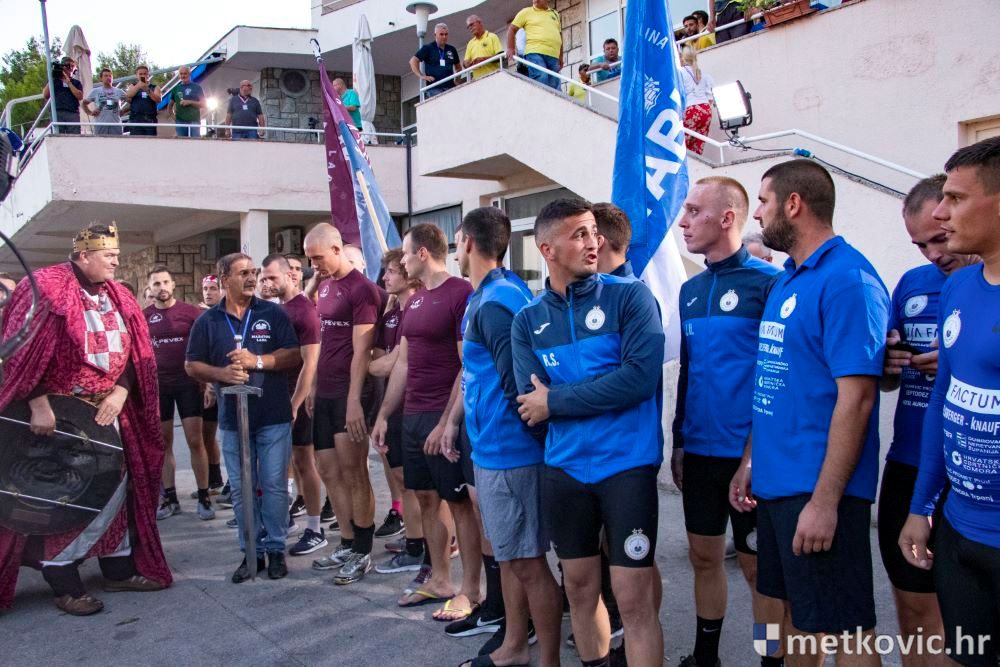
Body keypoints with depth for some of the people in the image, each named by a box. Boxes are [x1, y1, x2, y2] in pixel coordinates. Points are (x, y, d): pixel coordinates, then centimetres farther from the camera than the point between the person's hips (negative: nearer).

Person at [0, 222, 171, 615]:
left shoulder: (117, 297, 10)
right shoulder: (47, 289, -12)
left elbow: (134, 352, 10)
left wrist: (119, 393, -5)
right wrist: (38, 406, -21)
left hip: (107, 409, 7)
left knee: (117, 486, 11)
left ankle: (118, 569, 22)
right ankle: (64, 584, 6)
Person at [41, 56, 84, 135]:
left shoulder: (76, 82, 20)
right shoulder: (54, 81, 20)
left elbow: (80, 96, 3)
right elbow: (45, 96, 9)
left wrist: (68, 82, 0)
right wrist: (51, 79, 7)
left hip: (73, 114, 0)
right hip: (57, 113, 0)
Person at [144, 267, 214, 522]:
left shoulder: (191, 312, -4)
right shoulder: (143, 317, 4)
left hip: (188, 383, -3)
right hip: (157, 386, 3)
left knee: (195, 440, -3)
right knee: (163, 443, 7)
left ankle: (204, 498, 4)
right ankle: (169, 498, 16)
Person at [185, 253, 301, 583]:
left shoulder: (273, 313, 1)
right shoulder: (208, 321, 6)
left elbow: (294, 355, -4)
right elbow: (192, 365, 7)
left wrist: (257, 360, -16)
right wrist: (221, 373, -12)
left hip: (274, 416, -2)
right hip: (232, 417, 2)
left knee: (274, 486, 1)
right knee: (241, 488, 8)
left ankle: (275, 549, 13)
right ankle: (250, 551, 19)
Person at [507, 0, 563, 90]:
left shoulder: (555, 14, 22)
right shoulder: (526, 12, 11)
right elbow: (512, 30, 9)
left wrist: (561, 58, 19)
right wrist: (510, 49, -4)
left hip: (553, 56, 4)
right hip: (535, 53, -4)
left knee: (554, 89, -1)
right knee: (541, 83, -23)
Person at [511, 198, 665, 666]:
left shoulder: (630, 296, -5)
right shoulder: (528, 321, 5)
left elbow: (640, 377, -18)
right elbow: (530, 403, -5)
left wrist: (555, 401, -13)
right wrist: (602, 393, -12)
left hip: (628, 465, -4)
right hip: (563, 467, 4)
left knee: (634, 599, -1)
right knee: (579, 586, 17)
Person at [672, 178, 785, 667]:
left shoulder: (767, 282, -11)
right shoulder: (691, 290, 10)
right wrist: (679, 440, 14)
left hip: (749, 452, -6)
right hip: (699, 449, 6)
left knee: (757, 564, 5)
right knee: (703, 556, 15)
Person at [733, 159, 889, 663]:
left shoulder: (846, 279, -16)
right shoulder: (786, 281, 12)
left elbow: (856, 397, -21)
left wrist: (824, 501, -22)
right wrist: (750, 461, 14)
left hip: (819, 489, -9)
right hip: (776, 483, 9)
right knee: (796, 609, 20)